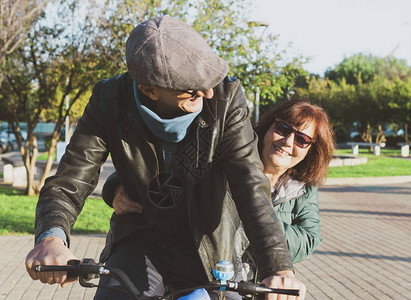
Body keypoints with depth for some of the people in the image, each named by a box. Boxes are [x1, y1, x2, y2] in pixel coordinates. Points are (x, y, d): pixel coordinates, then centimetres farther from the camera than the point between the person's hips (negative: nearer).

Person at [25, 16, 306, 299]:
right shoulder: (109, 102, -16)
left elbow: (250, 181, -25)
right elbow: (69, 180, -21)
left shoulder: (225, 97, -19)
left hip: (210, 247, 1)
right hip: (141, 240, 0)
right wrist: (51, 237, -45)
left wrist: (279, 267, -40)